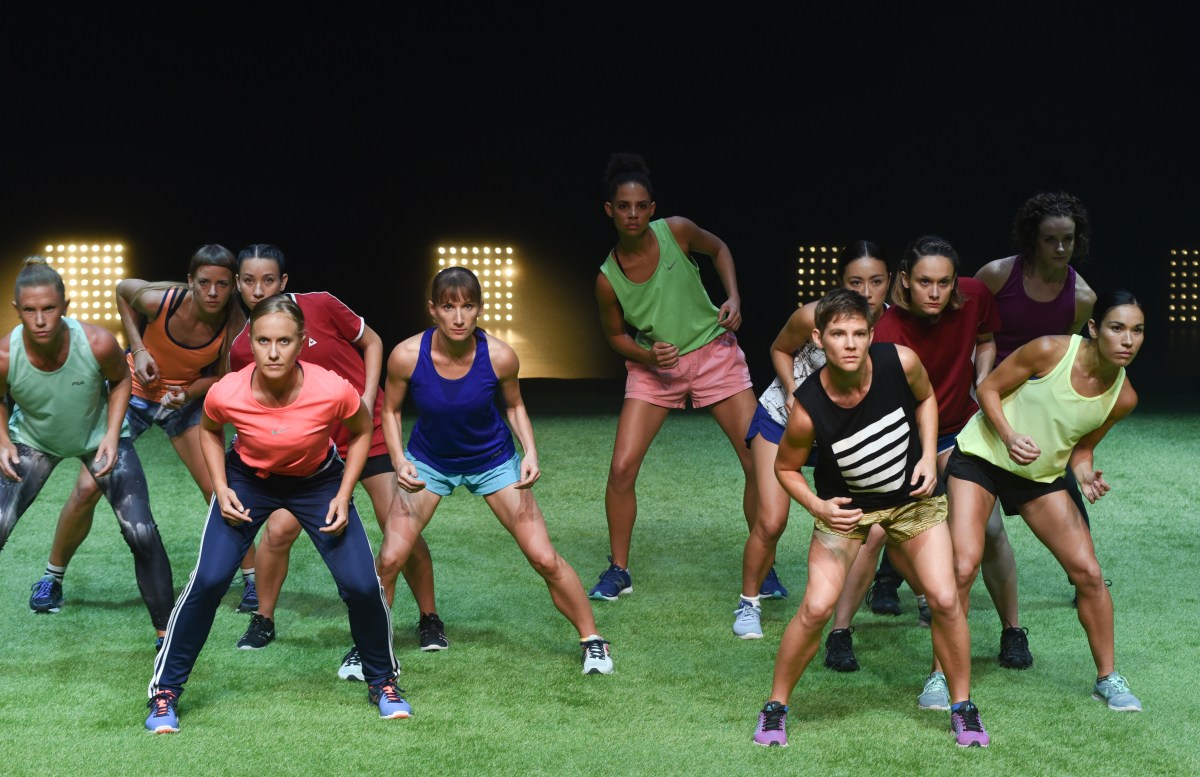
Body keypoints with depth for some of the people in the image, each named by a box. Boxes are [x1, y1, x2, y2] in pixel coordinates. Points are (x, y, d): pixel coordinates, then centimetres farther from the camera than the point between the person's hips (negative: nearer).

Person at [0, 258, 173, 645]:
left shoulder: (98, 344, -32)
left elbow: (120, 381, -8)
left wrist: (112, 435, -17)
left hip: (99, 436, -1)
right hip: (33, 441, 1)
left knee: (141, 531, -11)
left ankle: (165, 628, 3)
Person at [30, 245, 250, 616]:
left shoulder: (233, 323, -23)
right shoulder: (160, 300, -28)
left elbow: (221, 376, -6)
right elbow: (122, 289, -5)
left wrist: (189, 393, -26)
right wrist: (138, 349, -14)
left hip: (186, 400, 1)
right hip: (133, 391, -1)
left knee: (219, 489, -10)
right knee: (87, 488, -8)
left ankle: (252, 580, 6)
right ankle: (52, 578, 11)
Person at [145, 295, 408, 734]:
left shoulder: (333, 391, -32)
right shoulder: (226, 394, -29)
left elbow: (361, 431, -8)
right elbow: (209, 430, -2)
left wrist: (344, 495, -13)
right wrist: (221, 488, -12)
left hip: (318, 480, 0)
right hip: (247, 479, 0)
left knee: (361, 584, -9)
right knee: (208, 579, -14)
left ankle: (382, 682, 18)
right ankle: (164, 690, 3)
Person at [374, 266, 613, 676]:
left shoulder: (499, 356, -23)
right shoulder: (407, 356, -25)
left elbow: (515, 406, -2)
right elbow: (391, 410, -6)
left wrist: (530, 451, -18)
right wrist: (399, 460, -21)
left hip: (493, 461, 0)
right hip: (428, 462, 0)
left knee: (544, 558, -4)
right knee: (389, 559, -11)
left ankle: (592, 639, 17)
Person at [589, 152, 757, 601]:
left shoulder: (675, 231, -15)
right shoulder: (608, 278, -15)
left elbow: (718, 248, 7)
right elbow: (615, 334, 2)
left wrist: (733, 297, -7)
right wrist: (647, 356, -17)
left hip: (713, 352, 1)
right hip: (653, 367, 0)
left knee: (760, 463, -4)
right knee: (622, 469, -11)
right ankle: (618, 571, 7)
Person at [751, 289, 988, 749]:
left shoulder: (901, 362, -25)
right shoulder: (808, 409, -29)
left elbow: (925, 398, 1)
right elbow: (786, 467, -8)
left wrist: (928, 457, -10)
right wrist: (817, 507, -25)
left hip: (913, 498, 2)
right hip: (846, 506, -2)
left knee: (945, 600, -8)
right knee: (816, 608, -14)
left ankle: (963, 707, 13)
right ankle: (775, 707, 7)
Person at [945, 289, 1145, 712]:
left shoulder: (1122, 397, -9)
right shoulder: (1051, 350, -22)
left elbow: (1081, 446, 5)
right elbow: (988, 388, -12)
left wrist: (1085, 472, -17)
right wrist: (1009, 437, -27)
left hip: (1041, 477, 5)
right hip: (981, 456, -4)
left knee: (1089, 572, -2)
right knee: (962, 567, -18)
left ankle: (1108, 678, 15)